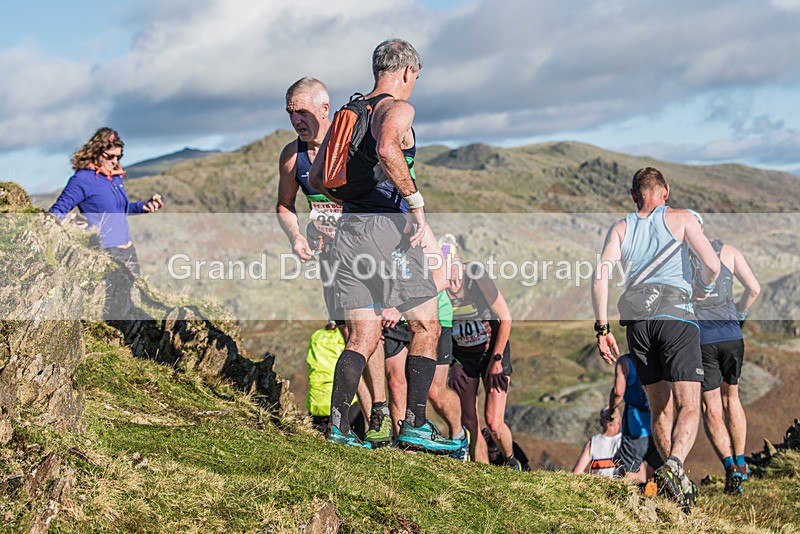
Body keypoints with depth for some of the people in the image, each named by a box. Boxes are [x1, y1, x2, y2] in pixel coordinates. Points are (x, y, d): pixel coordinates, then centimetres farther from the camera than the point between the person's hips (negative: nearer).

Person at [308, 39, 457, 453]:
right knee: (425, 327, 4)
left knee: (362, 337, 9)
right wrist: (415, 201, -22)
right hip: (386, 226, -7)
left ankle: (338, 426, 0)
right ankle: (414, 426, 0)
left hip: (347, 229, 7)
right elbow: (387, 150, -28)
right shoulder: (398, 109, -5)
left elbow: (317, 177, 20)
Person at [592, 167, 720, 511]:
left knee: (660, 409, 14)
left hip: (637, 321, 4)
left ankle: (674, 480, 11)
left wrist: (602, 328, 3)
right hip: (676, 315, -3)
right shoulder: (681, 219, 7)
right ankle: (674, 465, -32)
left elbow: (600, 277, 2)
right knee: (689, 406, -7)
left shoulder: (620, 228, 15)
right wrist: (703, 286, 19)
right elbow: (712, 266, -3)